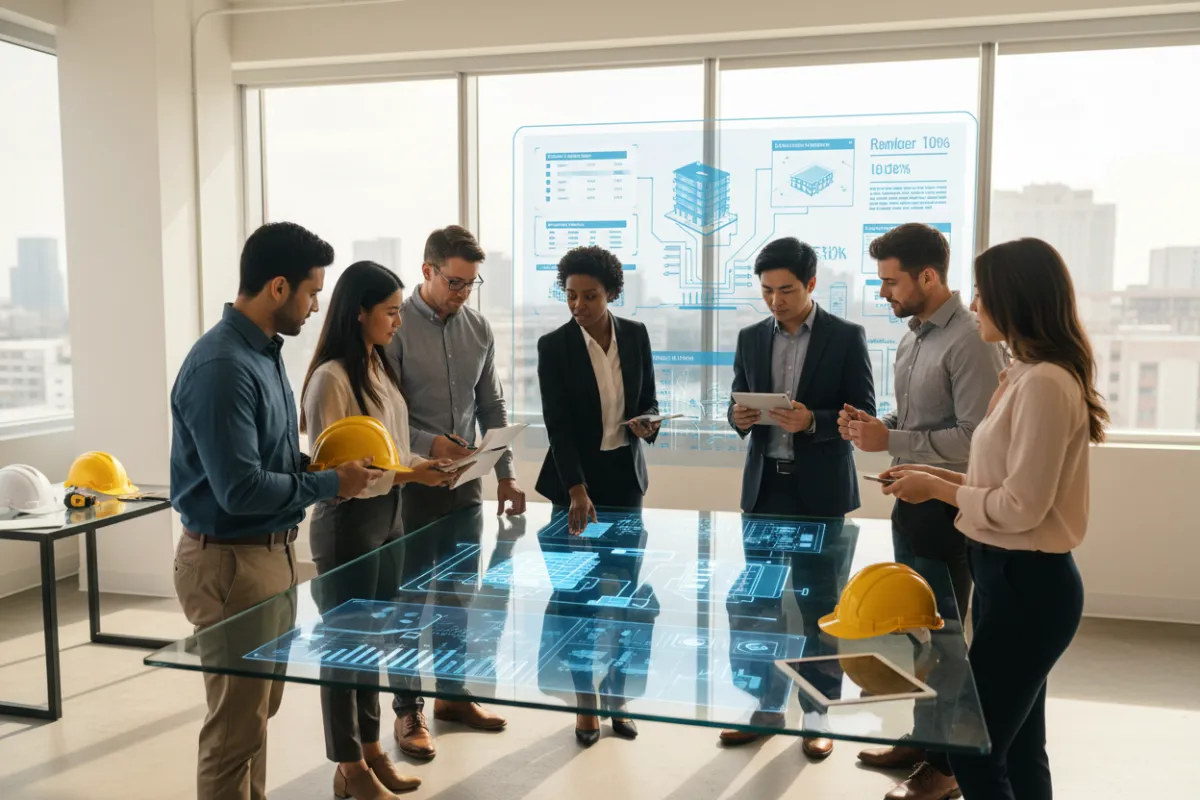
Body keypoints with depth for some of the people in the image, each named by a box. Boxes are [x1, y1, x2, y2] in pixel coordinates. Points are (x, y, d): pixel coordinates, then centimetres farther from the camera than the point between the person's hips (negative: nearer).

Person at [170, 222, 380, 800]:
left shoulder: (264, 350, 7)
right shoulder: (222, 367, -23)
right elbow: (240, 490, -27)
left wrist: (319, 462, 0)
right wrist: (330, 484, -16)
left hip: (272, 552, 10)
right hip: (231, 563, -10)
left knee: (260, 710, 22)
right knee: (236, 726, 4)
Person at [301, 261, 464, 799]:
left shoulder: (380, 366, 7)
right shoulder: (331, 378, -19)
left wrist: (423, 466, -1)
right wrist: (405, 474, -22)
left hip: (387, 518, 8)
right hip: (348, 523, -8)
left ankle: (371, 749, 32)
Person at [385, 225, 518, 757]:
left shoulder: (478, 329, 6)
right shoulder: (395, 326, -11)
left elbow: (492, 408, 10)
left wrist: (505, 474, 6)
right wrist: (428, 443, -23)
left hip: (466, 482, 5)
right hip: (412, 484, -5)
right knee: (410, 598, 5)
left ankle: (452, 695, 30)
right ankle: (408, 710, 17)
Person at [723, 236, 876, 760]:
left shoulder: (846, 337, -4)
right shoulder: (751, 338, 8)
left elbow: (864, 416, -6)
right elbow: (739, 407, 12)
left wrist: (812, 421, -22)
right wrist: (739, 418, -11)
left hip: (821, 490, -3)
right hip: (764, 486, 4)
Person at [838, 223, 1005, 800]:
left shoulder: (971, 341, -18)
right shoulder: (914, 336, 11)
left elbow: (976, 438, -23)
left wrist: (890, 441, -22)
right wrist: (874, 423, 0)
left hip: (946, 510, -9)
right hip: (911, 502, 9)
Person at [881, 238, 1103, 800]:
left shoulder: (1044, 384, -21)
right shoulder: (1027, 376, 11)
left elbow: (1021, 507, -22)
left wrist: (938, 489, -11)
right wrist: (942, 476, 6)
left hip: (1026, 583, -10)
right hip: (1010, 575, 10)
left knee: (971, 751, 0)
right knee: (1017, 747, 19)